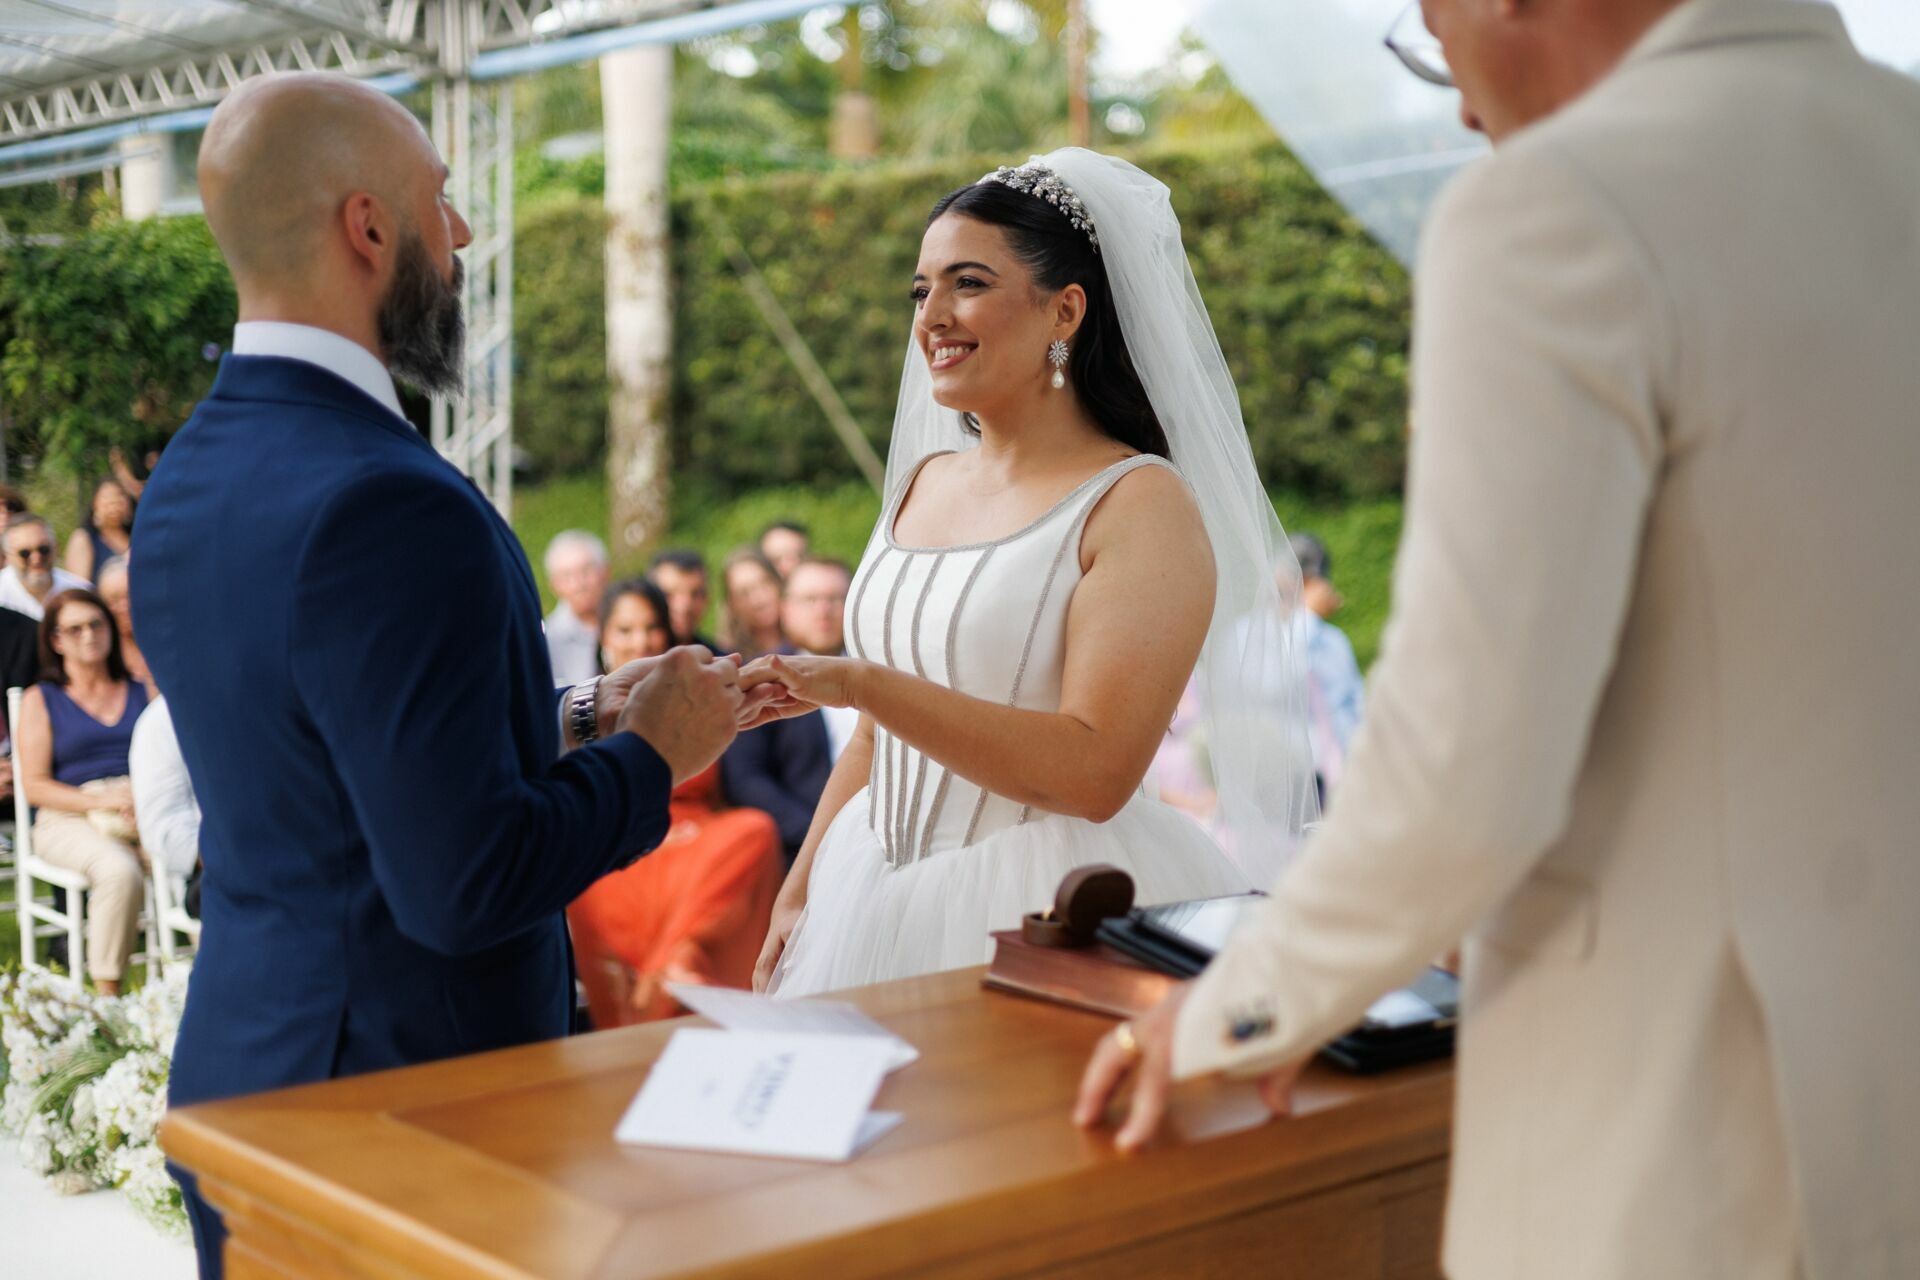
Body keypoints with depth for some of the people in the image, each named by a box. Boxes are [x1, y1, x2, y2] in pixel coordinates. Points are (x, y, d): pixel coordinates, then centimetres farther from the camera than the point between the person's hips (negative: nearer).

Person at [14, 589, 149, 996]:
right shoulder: (40, 700, 13)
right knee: (119, 869, -38)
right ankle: (107, 996, -29)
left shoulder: (141, 693, 21)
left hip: (144, 810, 2)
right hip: (70, 820, -2)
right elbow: (34, 785, 3)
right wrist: (102, 801, -13)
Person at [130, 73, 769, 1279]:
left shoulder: (187, 478, 4)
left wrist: (575, 717, 8)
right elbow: (462, 886, -25)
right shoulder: (388, 506, -25)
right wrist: (650, 755, -11)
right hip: (401, 1096, -9)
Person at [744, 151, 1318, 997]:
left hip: (1048, 911, -6)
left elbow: (1095, 774, -22)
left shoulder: (1144, 504, -12)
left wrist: (858, 683, -26)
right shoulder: (925, 481, 9)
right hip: (882, 896, 6)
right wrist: (799, 893, 11)